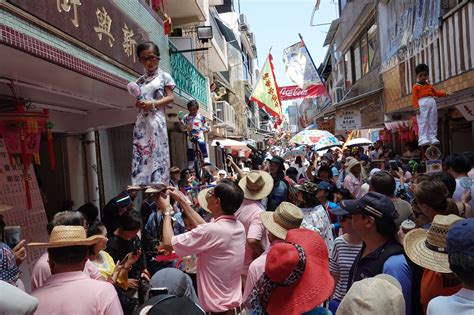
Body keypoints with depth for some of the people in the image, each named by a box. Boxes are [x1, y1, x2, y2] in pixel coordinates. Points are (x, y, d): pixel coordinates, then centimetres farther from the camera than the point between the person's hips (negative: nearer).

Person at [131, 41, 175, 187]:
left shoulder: (164, 76, 5)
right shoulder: (140, 80, 18)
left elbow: (170, 97, -2)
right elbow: (138, 100, 20)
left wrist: (153, 104, -14)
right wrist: (138, 103, -4)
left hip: (156, 119, -5)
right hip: (142, 120, 5)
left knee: (157, 152, -8)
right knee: (140, 152, 0)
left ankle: (158, 184, -6)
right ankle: (142, 184, 4)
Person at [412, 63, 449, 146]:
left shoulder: (430, 86, 24)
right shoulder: (416, 86, 5)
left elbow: (436, 93, 29)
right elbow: (414, 98, -4)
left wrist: (444, 93, 12)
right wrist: (416, 107, -15)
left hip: (432, 103, 6)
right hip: (422, 104, -6)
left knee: (433, 122, 3)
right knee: (423, 122, -13)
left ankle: (432, 137, 5)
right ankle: (423, 138, -18)